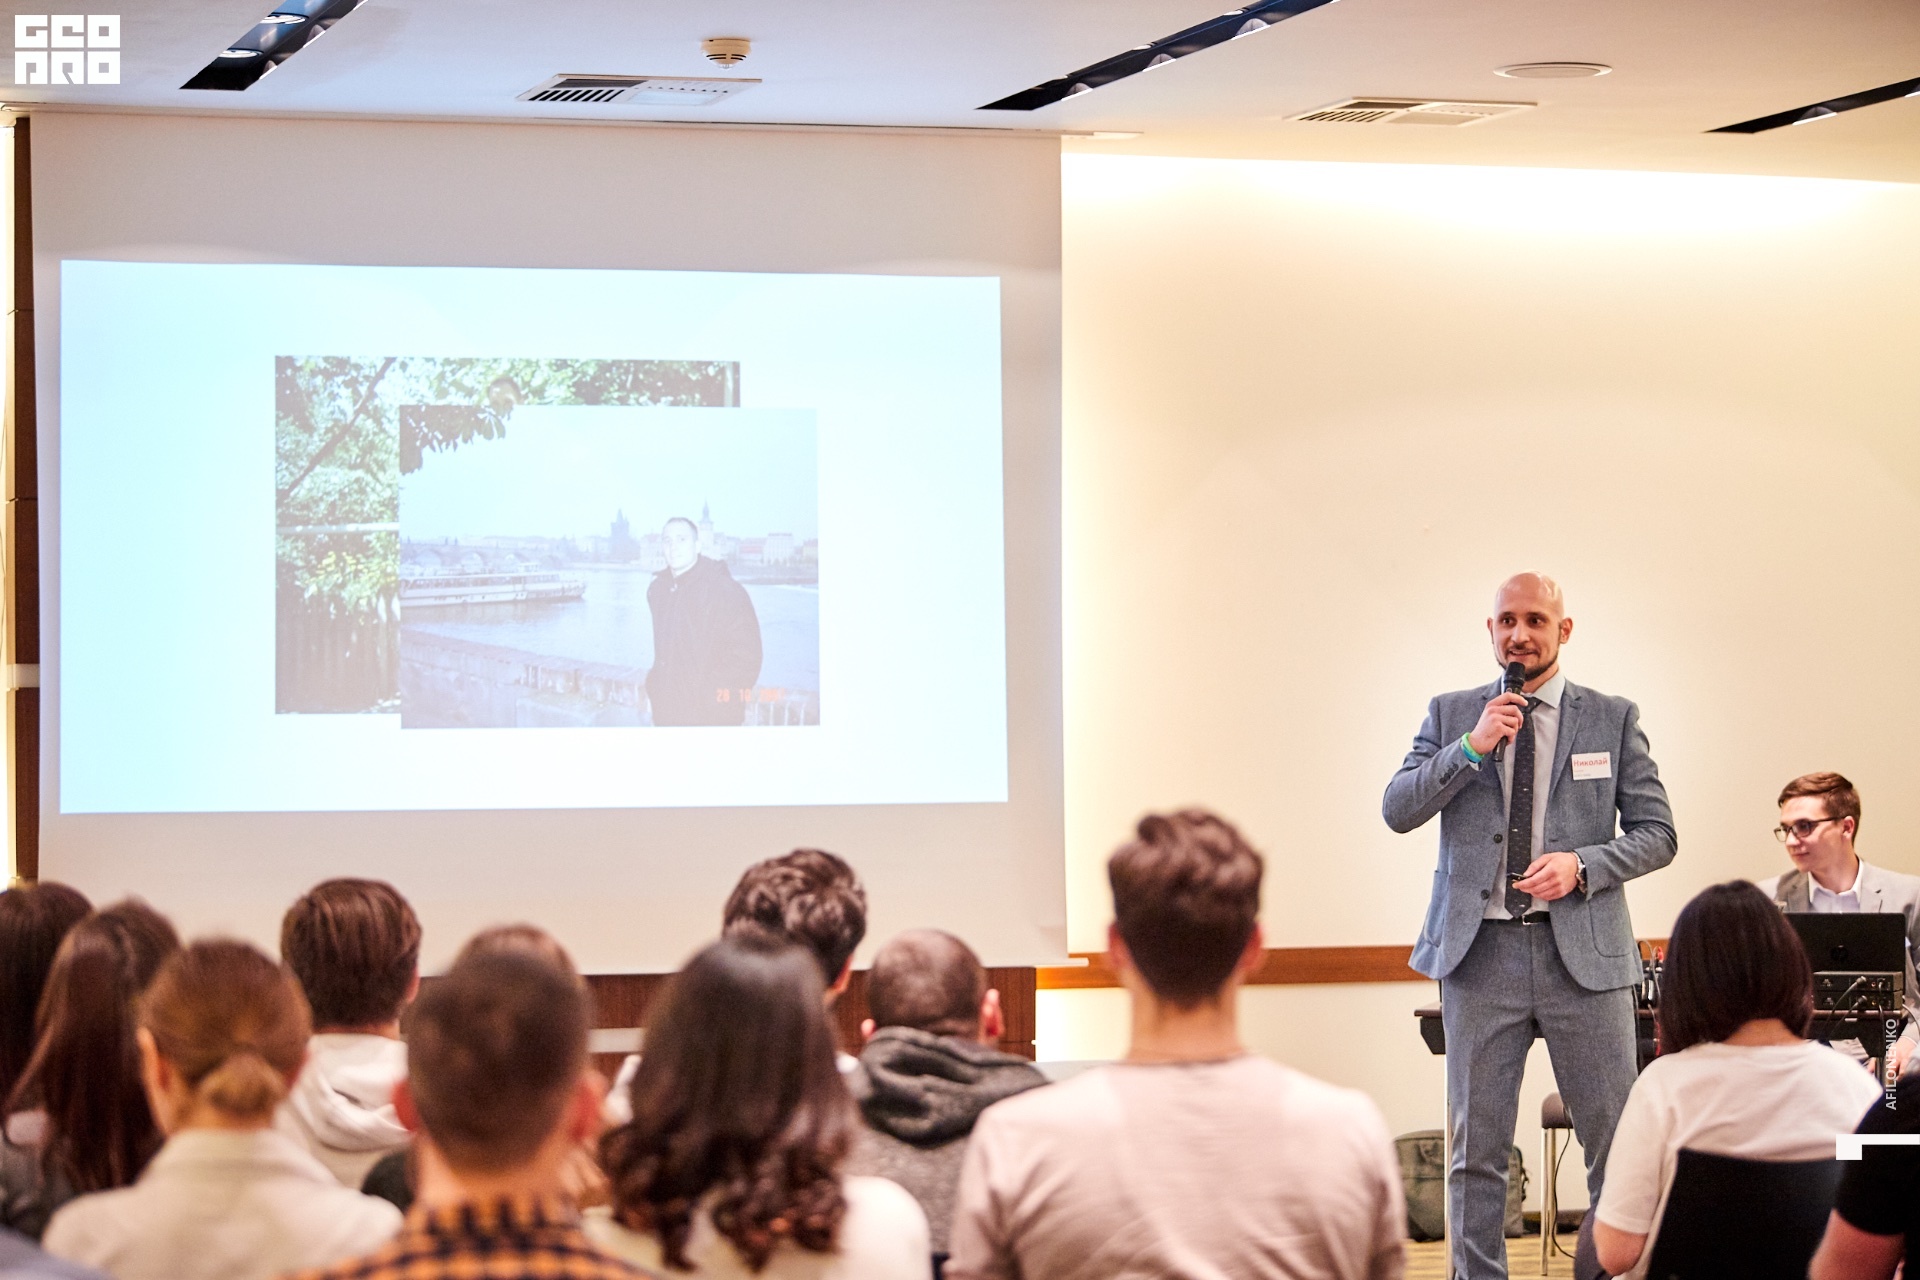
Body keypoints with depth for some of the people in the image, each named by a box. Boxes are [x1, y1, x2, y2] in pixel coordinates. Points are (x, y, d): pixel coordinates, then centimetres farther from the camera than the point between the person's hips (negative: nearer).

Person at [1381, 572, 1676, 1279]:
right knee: (1477, 1147, 4)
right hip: (1479, 952, 1)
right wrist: (1471, 747, -13)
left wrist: (1583, 865, -12)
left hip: (1582, 951, -1)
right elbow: (1397, 810, -1)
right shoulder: (1451, 715, 9)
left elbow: (1657, 833, 5)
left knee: (1615, 1138, -1)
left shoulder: (1613, 718, 6)